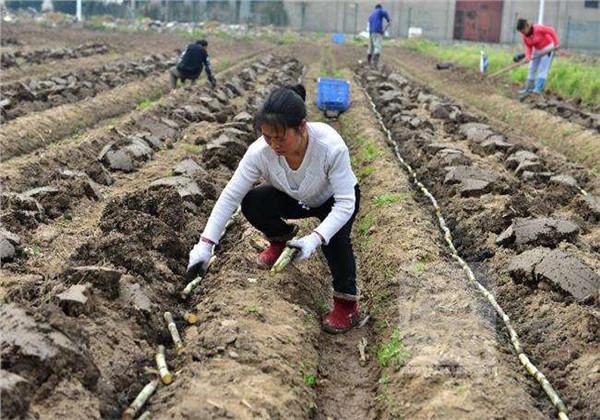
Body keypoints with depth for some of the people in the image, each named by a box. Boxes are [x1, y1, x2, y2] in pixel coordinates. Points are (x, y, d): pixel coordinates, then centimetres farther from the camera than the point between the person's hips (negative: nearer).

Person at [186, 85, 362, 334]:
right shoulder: (260, 152, -33)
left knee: (333, 237, -33)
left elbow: (345, 203, -36)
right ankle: (281, 239, 9)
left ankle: (347, 302, -10)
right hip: (296, 199, 3)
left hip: (336, 199, -3)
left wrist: (315, 239, -49)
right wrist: (205, 245, -31)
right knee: (251, 204, -23)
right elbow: (230, 197, -26)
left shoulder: (331, 147, -41)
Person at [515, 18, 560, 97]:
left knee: (542, 69, -10)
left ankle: (538, 89, -13)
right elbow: (528, 47, -7)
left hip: (548, 48, -7)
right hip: (537, 50, 7)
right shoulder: (524, 36, -12)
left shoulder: (538, 28, -31)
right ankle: (529, 88, 15)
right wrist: (528, 56, -26)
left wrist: (556, 43, -19)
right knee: (532, 69, 8)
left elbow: (551, 31, -21)